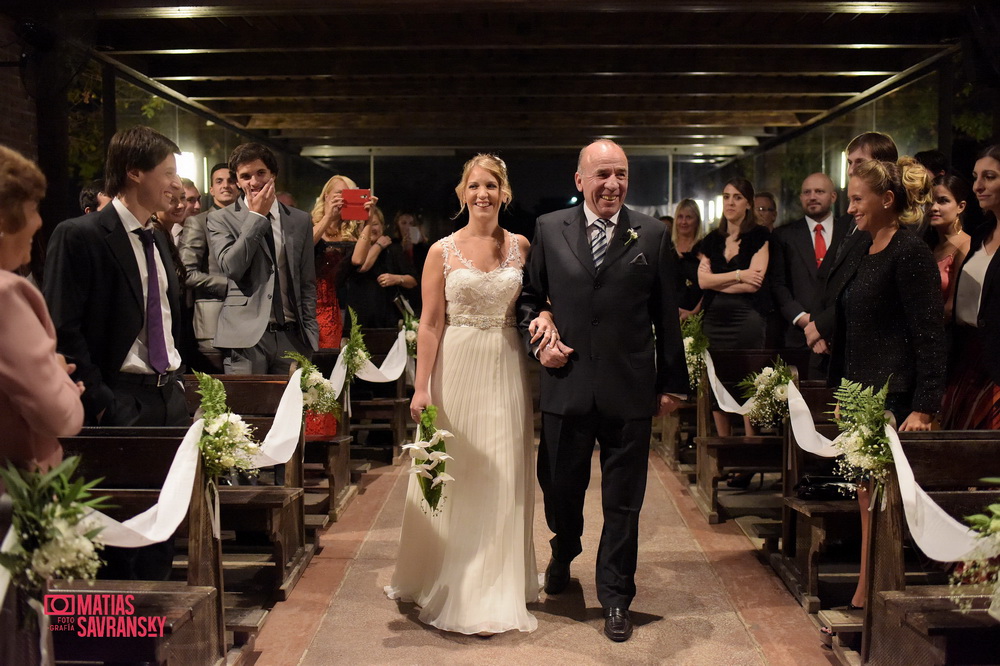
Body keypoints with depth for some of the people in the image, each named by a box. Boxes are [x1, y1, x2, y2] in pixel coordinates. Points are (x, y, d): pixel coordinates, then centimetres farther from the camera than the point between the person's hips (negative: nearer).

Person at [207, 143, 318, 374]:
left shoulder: (300, 220, 12)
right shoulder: (221, 219, 4)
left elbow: (308, 283, 14)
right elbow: (231, 268, -11)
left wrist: (310, 333, 7)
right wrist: (256, 216, -7)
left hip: (292, 336, 3)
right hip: (246, 335, -2)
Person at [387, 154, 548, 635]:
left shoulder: (521, 247, 4)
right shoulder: (442, 251, -2)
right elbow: (430, 323, -4)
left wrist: (544, 317, -11)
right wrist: (421, 387, -9)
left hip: (506, 371, 2)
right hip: (457, 370, -2)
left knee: (503, 478, 8)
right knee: (454, 477, 7)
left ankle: (497, 586, 24)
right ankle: (451, 583, 25)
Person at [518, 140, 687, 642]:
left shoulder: (652, 234, 0)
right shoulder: (548, 229, 3)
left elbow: (666, 314, 3)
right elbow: (530, 295, 12)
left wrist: (672, 382, 4)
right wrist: (538, 343, -5)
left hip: (630, 389, -1)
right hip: (566, 383, 1)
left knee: (623, 502, 8)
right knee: (560, 487, 17)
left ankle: (615, 598, 26)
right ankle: (563, 554, 49)